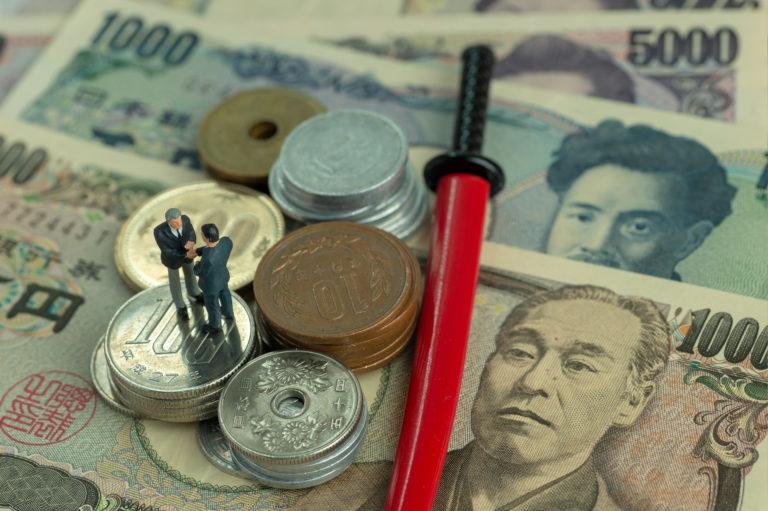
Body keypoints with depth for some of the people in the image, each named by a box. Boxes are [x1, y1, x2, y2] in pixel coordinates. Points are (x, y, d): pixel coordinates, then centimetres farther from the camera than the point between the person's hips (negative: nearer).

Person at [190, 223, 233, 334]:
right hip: (222, 275, 6)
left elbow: (199, 272, -22)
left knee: (212, 305, 24)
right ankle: (228, 314, 65)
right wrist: (197, 251, 0)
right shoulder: (227, 241, -27)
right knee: (224, 294, 35)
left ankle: (215, 327, 53)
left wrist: (197, 265, -1)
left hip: (211, 284, -5)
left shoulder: (208, 259, -44)